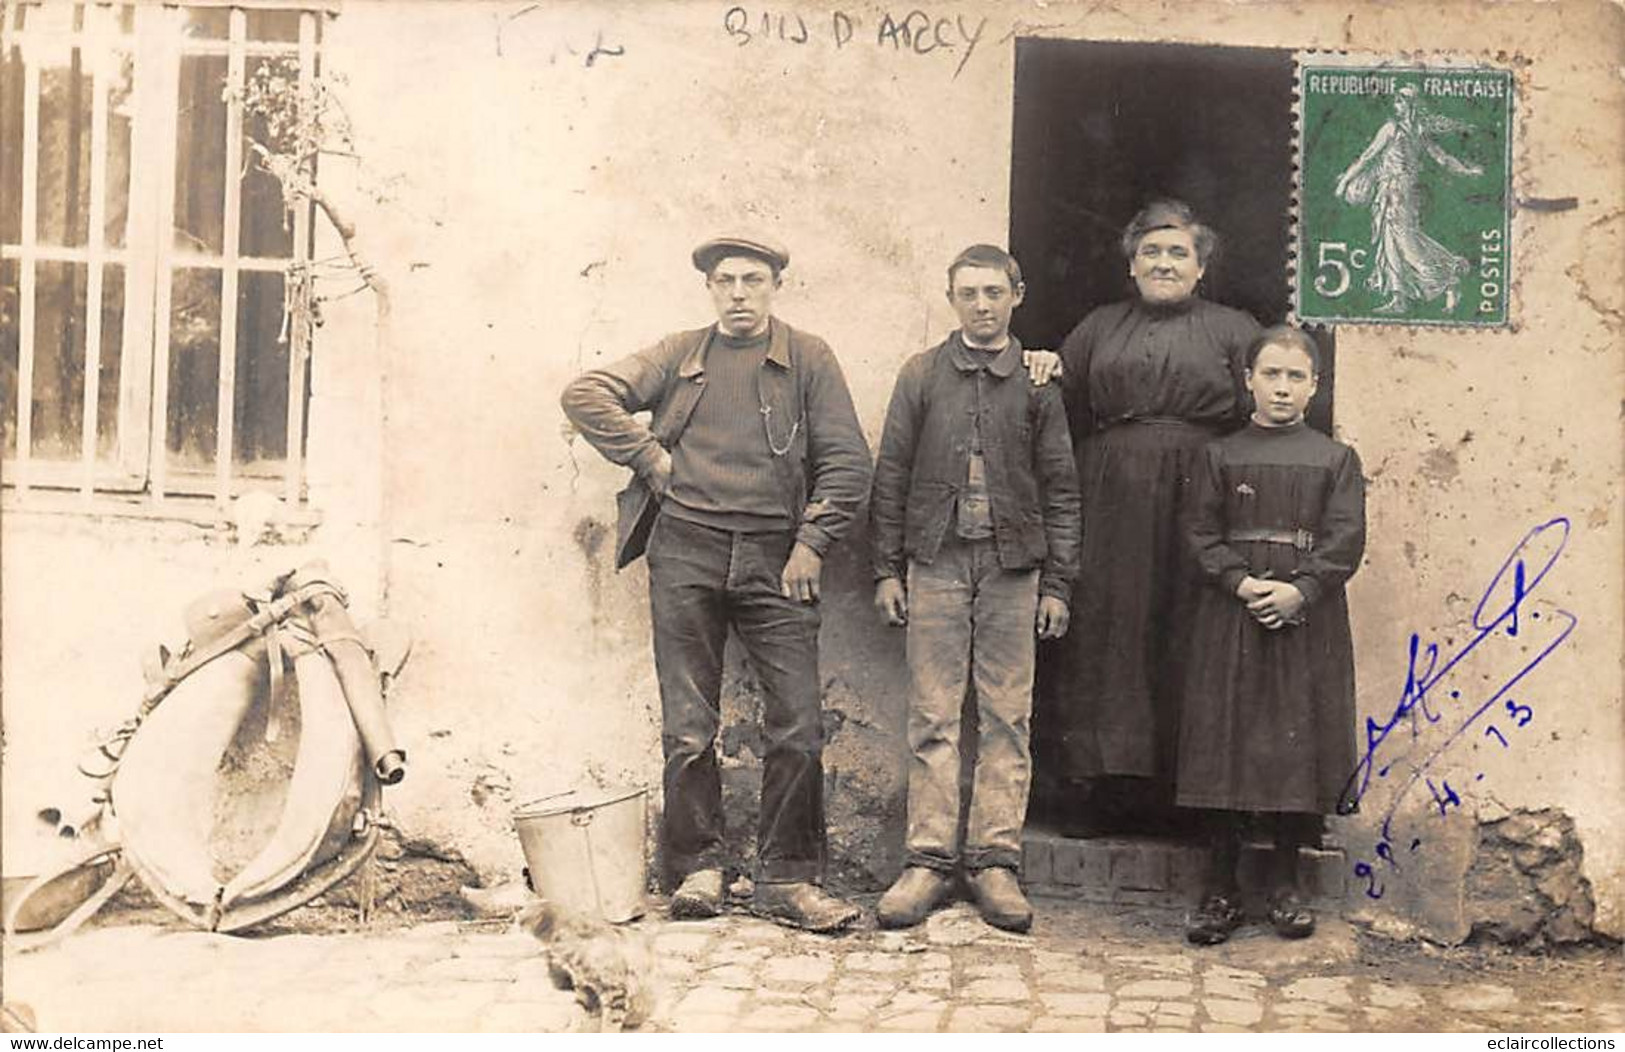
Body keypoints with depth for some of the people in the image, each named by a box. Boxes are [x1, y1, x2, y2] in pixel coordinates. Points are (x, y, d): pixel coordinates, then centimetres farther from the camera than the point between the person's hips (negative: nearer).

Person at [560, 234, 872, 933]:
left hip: (775, 559, 0)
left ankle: (786, 878, 7)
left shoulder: (808, 358, 9)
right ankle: (697, 868, 16)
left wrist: (811, 542, -3)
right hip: (686, 553, 1)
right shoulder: (680, 355, 12)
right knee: (687, 725, 4)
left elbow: (847, 463, 5)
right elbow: (585, 394, 6)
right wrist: (649, 457, -1)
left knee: (798, 725, -4)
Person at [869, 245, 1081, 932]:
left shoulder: (1038, 382, 8)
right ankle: (930, 860, 6)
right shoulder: (921, 375, 8)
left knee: (1006, 719, 2)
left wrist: (1057, 583, 3)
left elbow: (1060, 488, 8)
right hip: (936, 562, 0)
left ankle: (995, 861, 9)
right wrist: (887, 570, 2)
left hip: (1013, 565, 0)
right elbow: (891, 477, 8)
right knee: (932, 717, 0)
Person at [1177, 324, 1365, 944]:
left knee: (1298, 743, 2)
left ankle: (1285, 883, 17)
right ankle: (1221, 889, 10)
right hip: (1232, 620, 0)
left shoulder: (1335, 460, 6)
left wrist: (1298, 591, -14)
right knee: (1225, 747, 0)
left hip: (1307, 623, 0)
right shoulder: (1222, 456, 6)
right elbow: (1202, 536, 2)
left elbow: (1345, 542, -1)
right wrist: (1244, 583, -13)